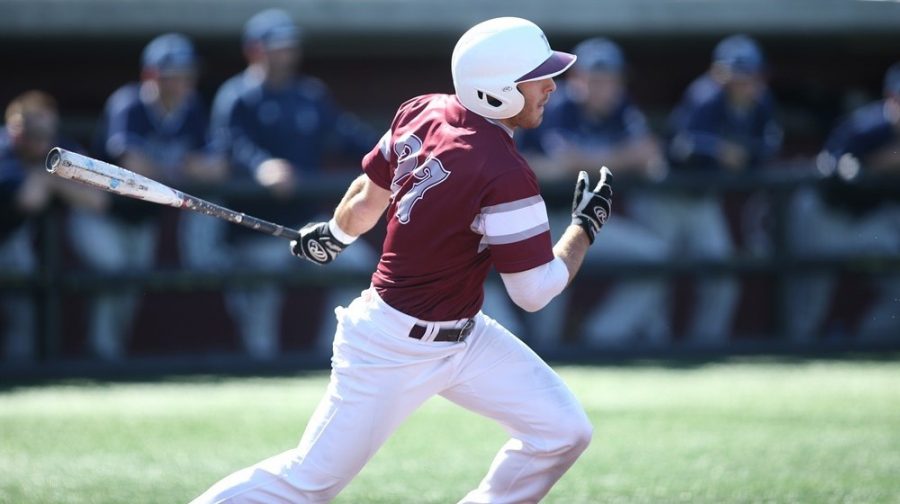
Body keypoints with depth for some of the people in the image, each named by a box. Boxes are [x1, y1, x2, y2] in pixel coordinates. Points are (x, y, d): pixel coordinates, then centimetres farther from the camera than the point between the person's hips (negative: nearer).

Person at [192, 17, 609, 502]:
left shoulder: (422, 113, -3)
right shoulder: (506, 175, -27)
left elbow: (366, 199, 11)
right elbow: (534, 291, -19)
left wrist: (334, 234, 31)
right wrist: (586, 226, -5)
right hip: (397, 350, -9)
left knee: (561, 431, 6)